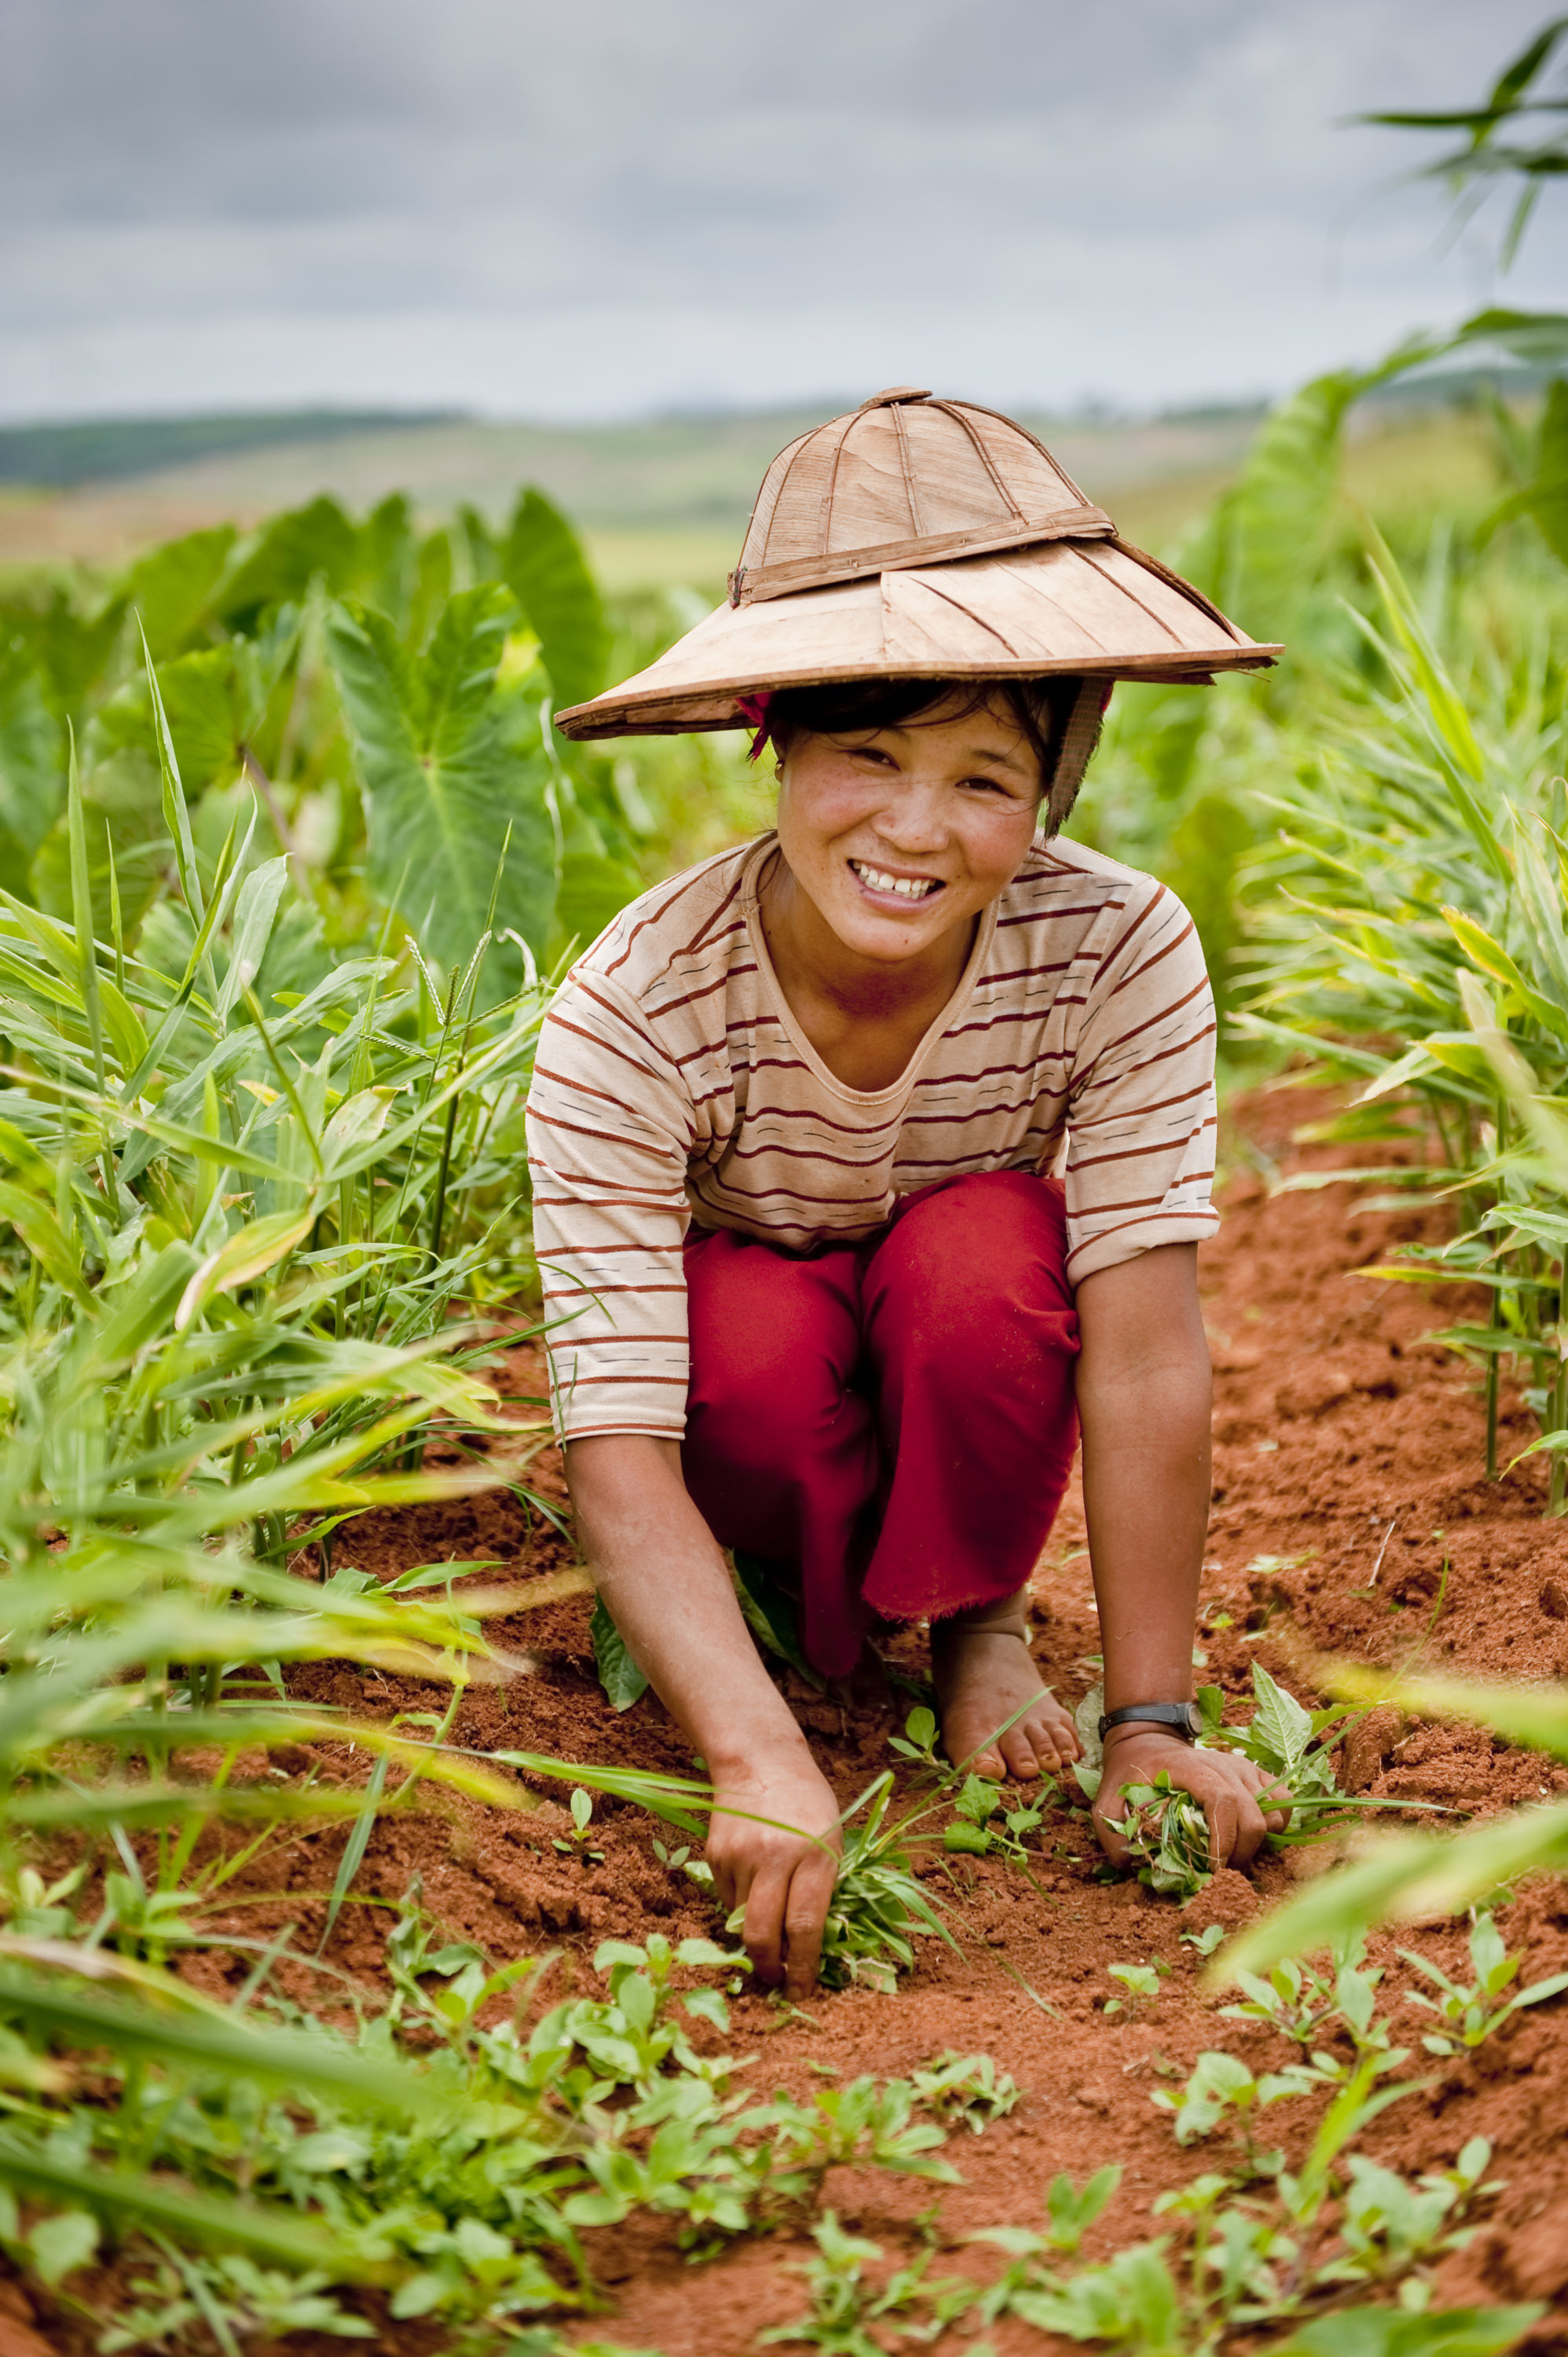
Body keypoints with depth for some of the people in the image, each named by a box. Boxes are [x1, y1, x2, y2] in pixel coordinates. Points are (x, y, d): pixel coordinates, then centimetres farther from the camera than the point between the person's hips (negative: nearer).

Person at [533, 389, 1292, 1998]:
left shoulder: (1119, 952, -30)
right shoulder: (633, 1016, -34)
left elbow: (1145, 1339, -31)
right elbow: (616, 1446, -37)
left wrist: (1151, 1724, -33)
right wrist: (761, 1764, -50)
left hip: (969, 1385, 1)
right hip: (759, 1386, -1)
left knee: (989, 1247, -33)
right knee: (756, 1334, -36)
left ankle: (978, 1614, -4)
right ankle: (823, 1629, -3)